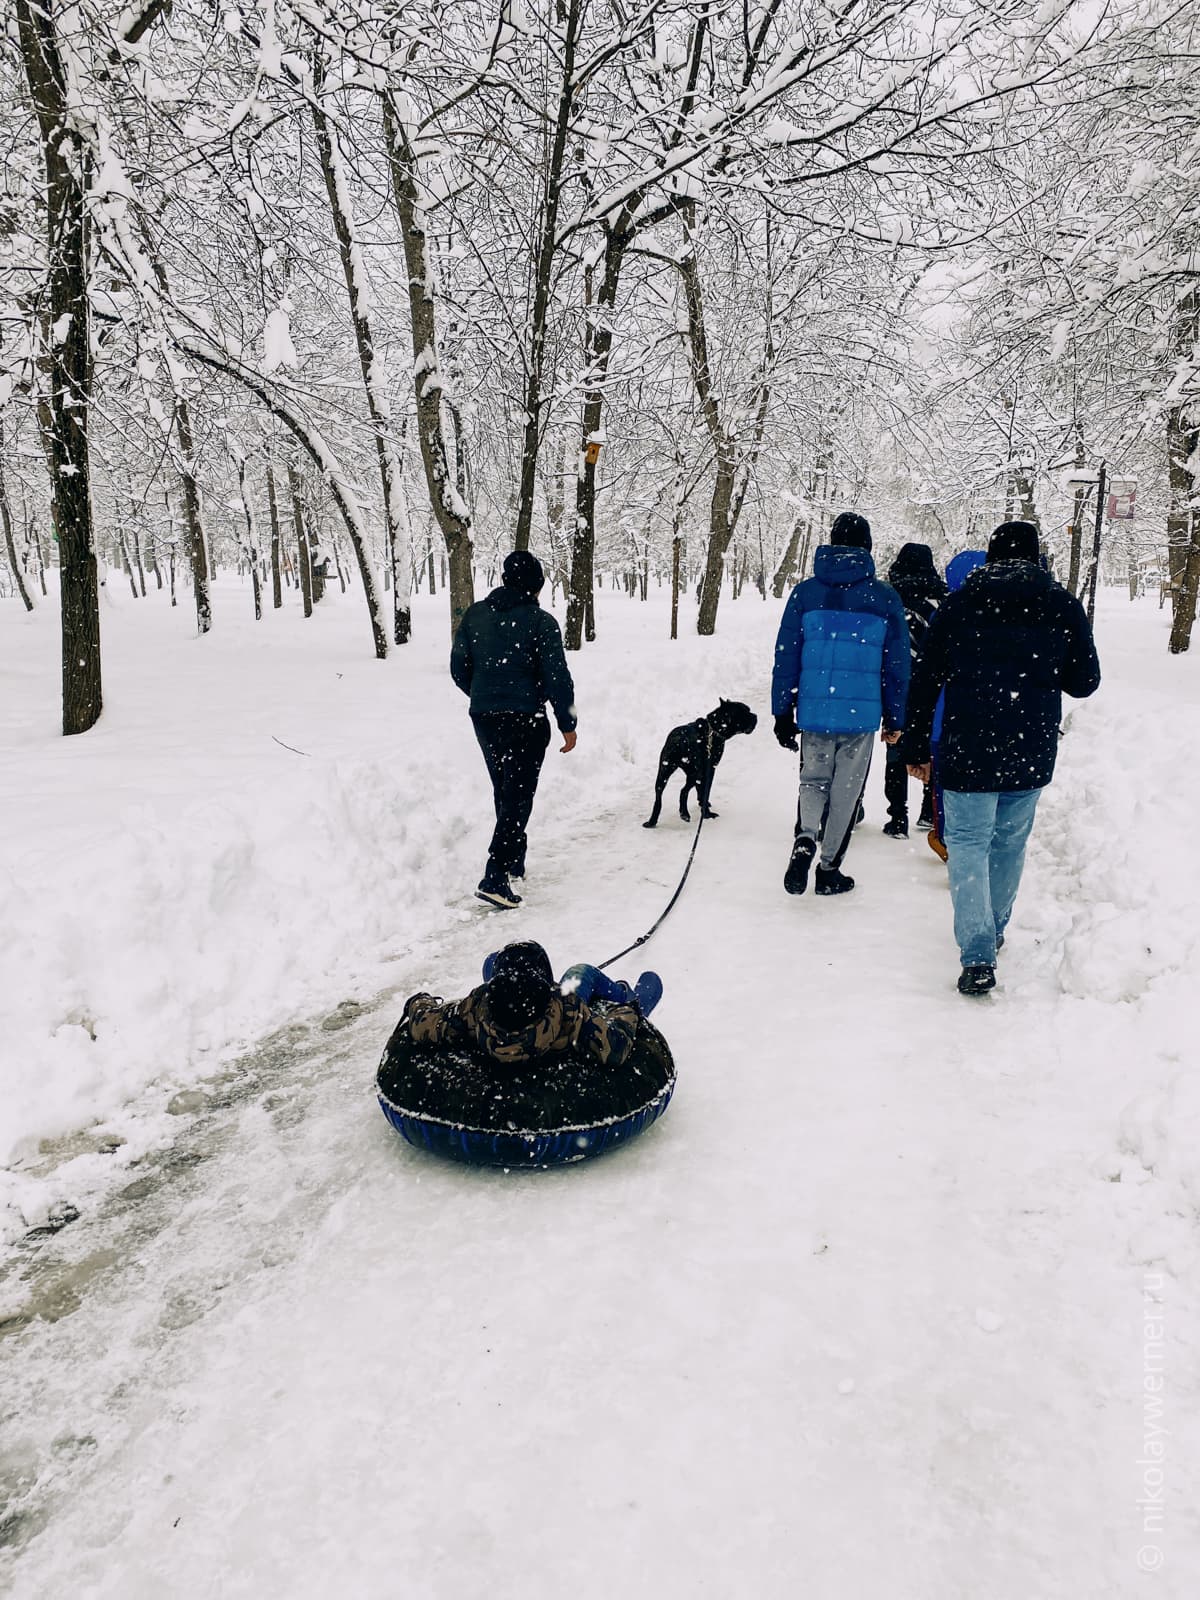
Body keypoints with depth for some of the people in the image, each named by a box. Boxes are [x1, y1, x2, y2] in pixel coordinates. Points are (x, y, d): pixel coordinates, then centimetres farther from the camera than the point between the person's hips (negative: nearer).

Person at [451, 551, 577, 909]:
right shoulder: (541, 622, -10)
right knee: (519, 795, -3)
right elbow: (557, 678, -11)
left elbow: (458, 667, 9)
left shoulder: (475, 615, 4)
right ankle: (495, 877, -12)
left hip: (483, 717, 6)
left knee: (504, 790, 21)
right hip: (524, 719, -5)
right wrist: (567, 724, -3)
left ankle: (514, 860, 34)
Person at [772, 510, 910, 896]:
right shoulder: (885, 597, -2)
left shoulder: (805, 592, -1)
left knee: (813, 781, 18)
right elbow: (897, 664, 3)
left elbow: (786, 657, -1)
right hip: (862, 715, -1)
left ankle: (805, 839, -8)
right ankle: (829, 870, 18)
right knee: (846, 791, 11)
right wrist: (895, 720, 12)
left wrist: (783, 712, 6)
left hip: (814, 713, 1)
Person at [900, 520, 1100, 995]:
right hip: (1032, 755, 2)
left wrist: (916, 748, 9)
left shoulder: (957, 605, 1)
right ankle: (995, 930, 34)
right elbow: (1084, 683, 6)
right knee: (1010, 842, 18)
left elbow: (925, 683, 1)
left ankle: (978, 956, -9)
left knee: (969, 845, 1)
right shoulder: (1063, 606, 2)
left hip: (968, 752, -2)